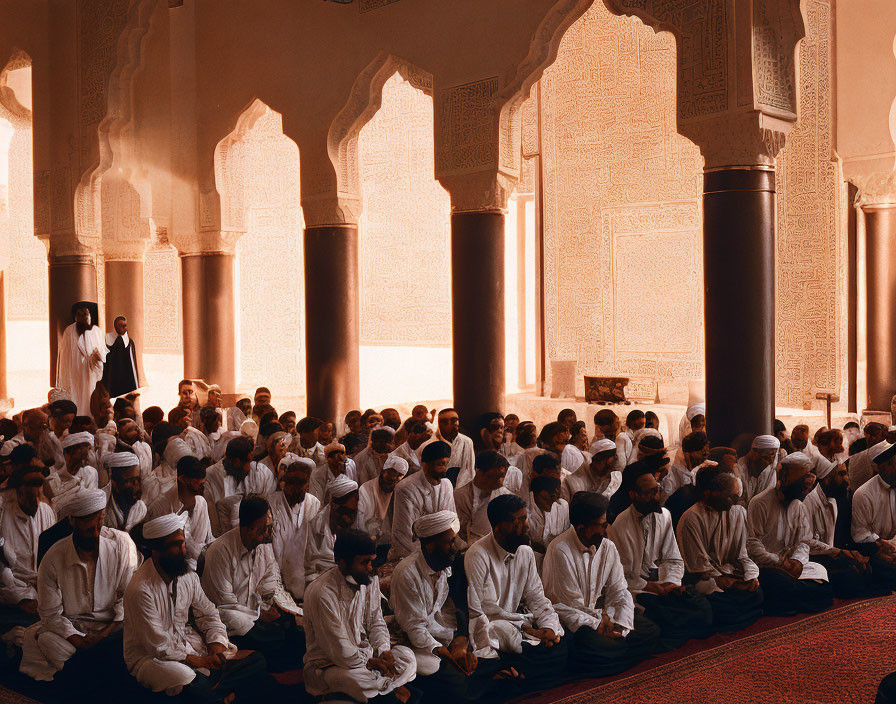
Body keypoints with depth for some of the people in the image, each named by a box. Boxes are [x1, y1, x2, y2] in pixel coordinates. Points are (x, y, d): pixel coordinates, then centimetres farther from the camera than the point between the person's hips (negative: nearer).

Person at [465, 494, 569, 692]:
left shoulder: (525, 553, 8)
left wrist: (549, 626, -8)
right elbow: (473, 611, -18)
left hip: (517, 623, 7)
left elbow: (536, 596, 11)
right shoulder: (477, 556, -16)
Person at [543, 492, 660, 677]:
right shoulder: (560, 550, -18)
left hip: (598, 615, 8)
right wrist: (599, 622, -13)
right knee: (599, 647, -36)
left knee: (651, 631, -6)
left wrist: (621, 627, -12)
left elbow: (620, 592, 4)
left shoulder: (608, 547, 4)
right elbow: (570, 603, -15)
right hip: (568, 618, -7)